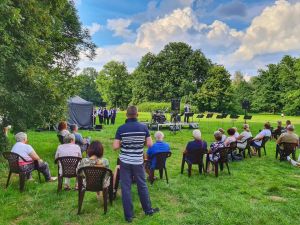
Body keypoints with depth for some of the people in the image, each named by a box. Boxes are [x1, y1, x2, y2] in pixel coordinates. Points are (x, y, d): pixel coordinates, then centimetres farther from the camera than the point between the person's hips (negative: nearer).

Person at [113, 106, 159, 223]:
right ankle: (148, 209, 33)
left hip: (125, 161, -1)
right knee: (142, 186, 17)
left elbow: (115, 147, -11)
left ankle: (128, 215, 18)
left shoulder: (121, 128, -10)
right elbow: (150, 144, -4)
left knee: (126, 188, 9)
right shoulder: (144, 127, -7)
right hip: (138, 161, 1)